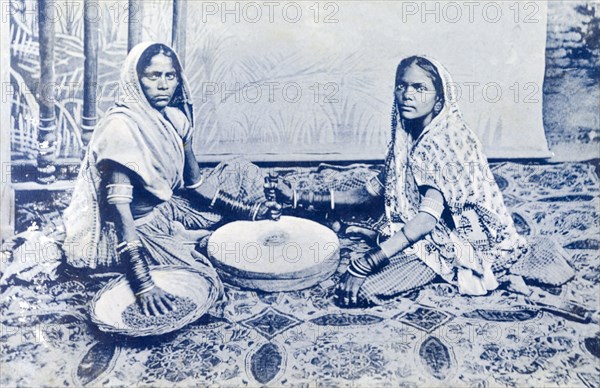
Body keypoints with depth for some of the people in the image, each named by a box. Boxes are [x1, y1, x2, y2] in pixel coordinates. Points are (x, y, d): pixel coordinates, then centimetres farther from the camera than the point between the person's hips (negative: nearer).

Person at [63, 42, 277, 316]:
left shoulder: (175, 118, -1)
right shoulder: (120, 127, -25)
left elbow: (195, 185, 7)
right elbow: (118, 206, -32)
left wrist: (249, 210, -3)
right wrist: (143, 284, -40)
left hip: (162, 211, 8)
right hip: (125, 231, -8)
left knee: (242, 173, 7)